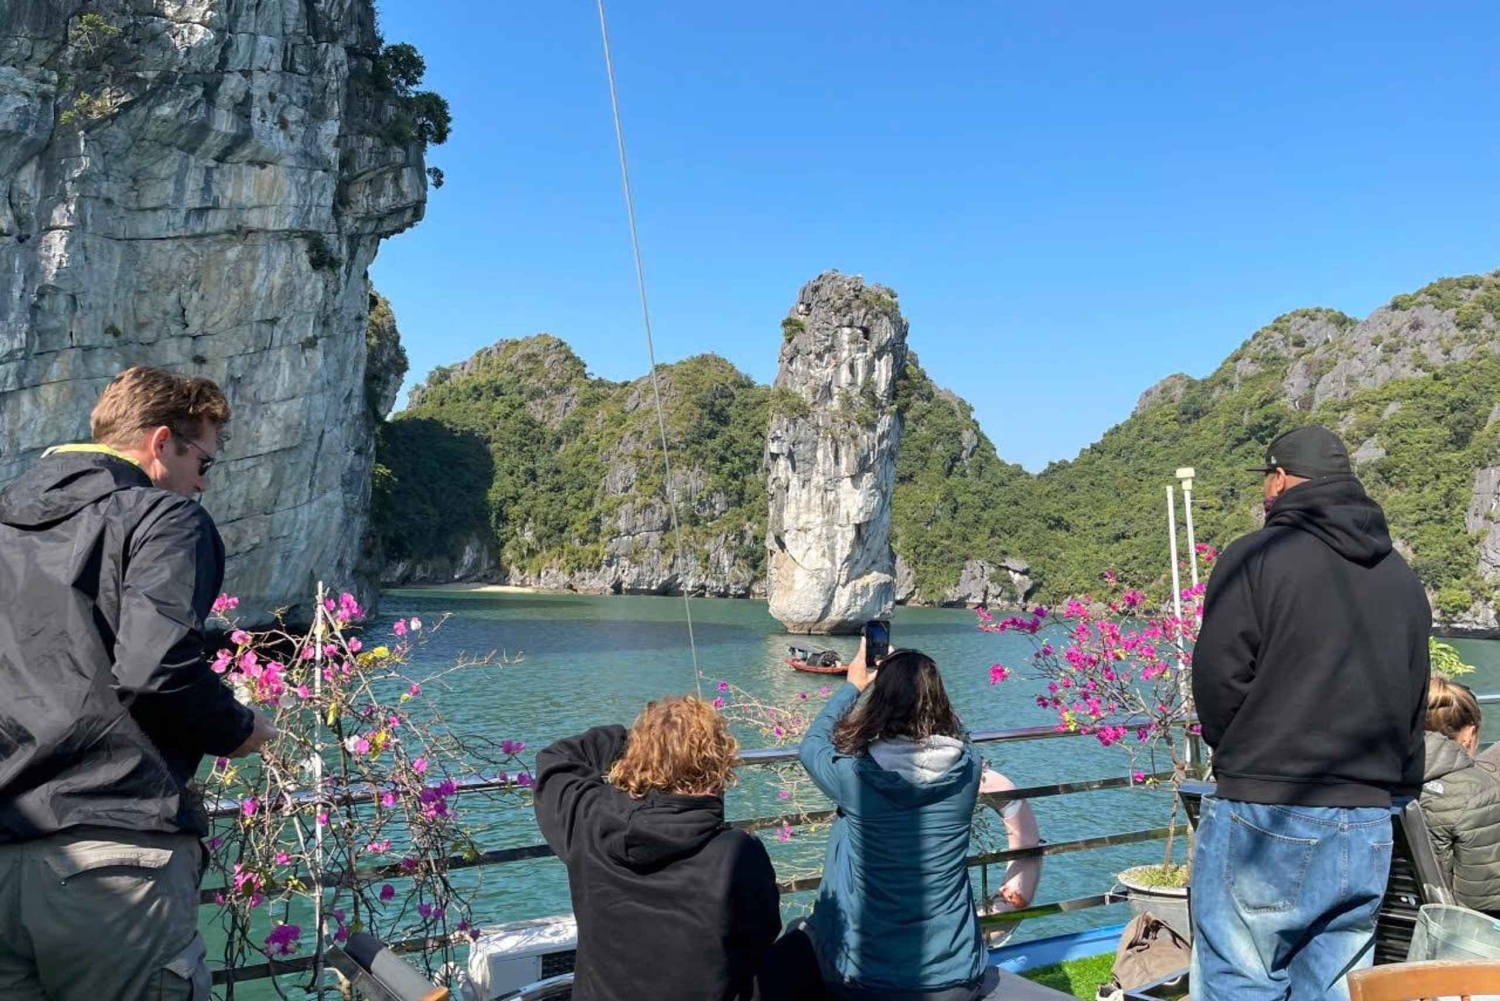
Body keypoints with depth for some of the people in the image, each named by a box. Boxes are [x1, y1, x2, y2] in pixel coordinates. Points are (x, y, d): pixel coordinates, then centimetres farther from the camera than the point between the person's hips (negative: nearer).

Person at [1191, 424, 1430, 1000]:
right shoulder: (1402, 576, 13)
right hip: (1369, 829, 7)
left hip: (1266, 818, -6)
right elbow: (1414, 702, 14)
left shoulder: (1256, 556, -7)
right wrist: (1383, 786, 20)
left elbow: (1218, 683, -10)